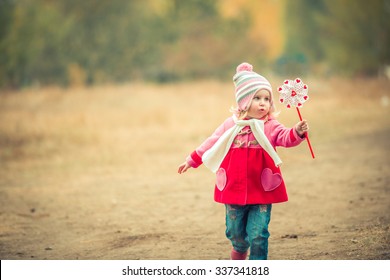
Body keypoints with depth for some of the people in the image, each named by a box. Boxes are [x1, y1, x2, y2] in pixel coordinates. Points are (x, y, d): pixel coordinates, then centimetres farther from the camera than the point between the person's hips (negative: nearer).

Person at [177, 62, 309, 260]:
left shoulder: (270, 126, -3)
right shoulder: (231, 125, 4)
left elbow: (285, 137, -21)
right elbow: (211, 143, 16)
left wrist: (297, 132, -42)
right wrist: (192, 160, 23)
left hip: (262, 191, -2)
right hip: (234, 190, 2)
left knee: (258, 234, -4)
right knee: (235, 232, 15)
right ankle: (240, 251, 48)